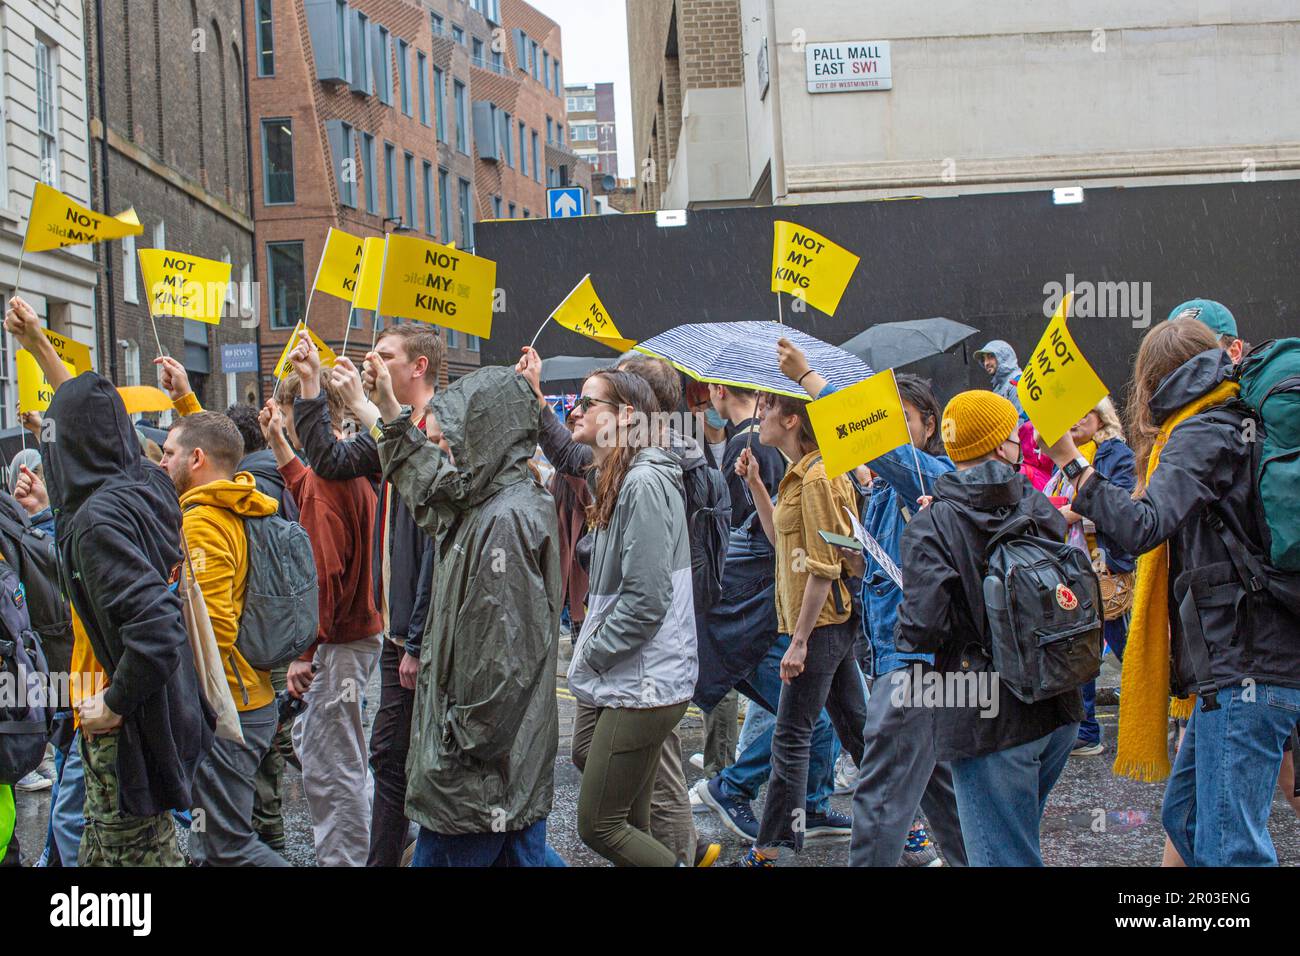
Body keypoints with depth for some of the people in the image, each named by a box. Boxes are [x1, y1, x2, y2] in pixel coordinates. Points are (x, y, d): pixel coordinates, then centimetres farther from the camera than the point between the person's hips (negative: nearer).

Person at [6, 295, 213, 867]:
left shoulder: (97, 521, -24)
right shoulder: (148, 482, 2)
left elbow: (156, 630, -33)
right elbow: (91, 416, 22)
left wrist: (114, 705, -19)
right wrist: (38, 345, 26)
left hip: (125, 728, -9)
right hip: (161, 707, 9)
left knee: (129, 849, 1)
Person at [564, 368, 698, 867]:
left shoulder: (644, 484, -17)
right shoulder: (621, 479, 15)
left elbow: (646, 599, -22)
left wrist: (591, 655, -12)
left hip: (643, 685, -10)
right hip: (634, 681, 10)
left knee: (596, 826, -4)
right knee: (630, 823, 17)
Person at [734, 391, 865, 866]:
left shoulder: (816, 477, -17)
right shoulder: (802, 473, 12)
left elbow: (824, 567, -20)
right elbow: (783, 540, 21)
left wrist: (799, 639, -19)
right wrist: (755, 483, 14)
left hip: (820, 625, -10)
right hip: (833, 623, 10)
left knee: (790, 738, -3)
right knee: (855, 728, 15)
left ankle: (771, 848, 4)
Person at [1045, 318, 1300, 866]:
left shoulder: (1201, 436, -10)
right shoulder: (1235, 427, 20)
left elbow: (1144, 526, -25)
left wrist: (1071, 462, -23)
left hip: (1242, 671, -10)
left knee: (1228, 848, -8)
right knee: (1184, 817, 18)